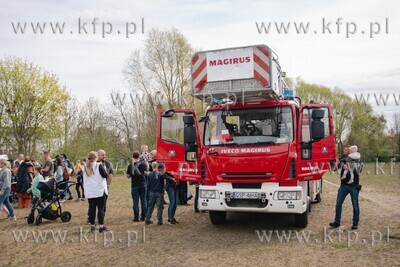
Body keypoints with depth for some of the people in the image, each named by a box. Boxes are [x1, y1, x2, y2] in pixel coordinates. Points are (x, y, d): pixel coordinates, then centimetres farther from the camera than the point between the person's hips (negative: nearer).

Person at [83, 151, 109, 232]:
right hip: (100, 191, -5)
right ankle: (101, 226, -1)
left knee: (92, 208, 10)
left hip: (89, 192, 5)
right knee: (100, 208, -1)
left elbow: (84, 179, 16)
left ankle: (92, 226, 15)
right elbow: (105, 175, -10)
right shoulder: (98, 165, -12)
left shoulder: (84, 167, 7)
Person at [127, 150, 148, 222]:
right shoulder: (143, 164, -4)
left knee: (135, 202, 4)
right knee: (144, 201, 8)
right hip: (143, 184, 1)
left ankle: (136, 217, 5)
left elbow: (128, 176, -2)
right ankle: (143, 216, 12)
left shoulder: (130, 166, -6)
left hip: (134, 185, -1)